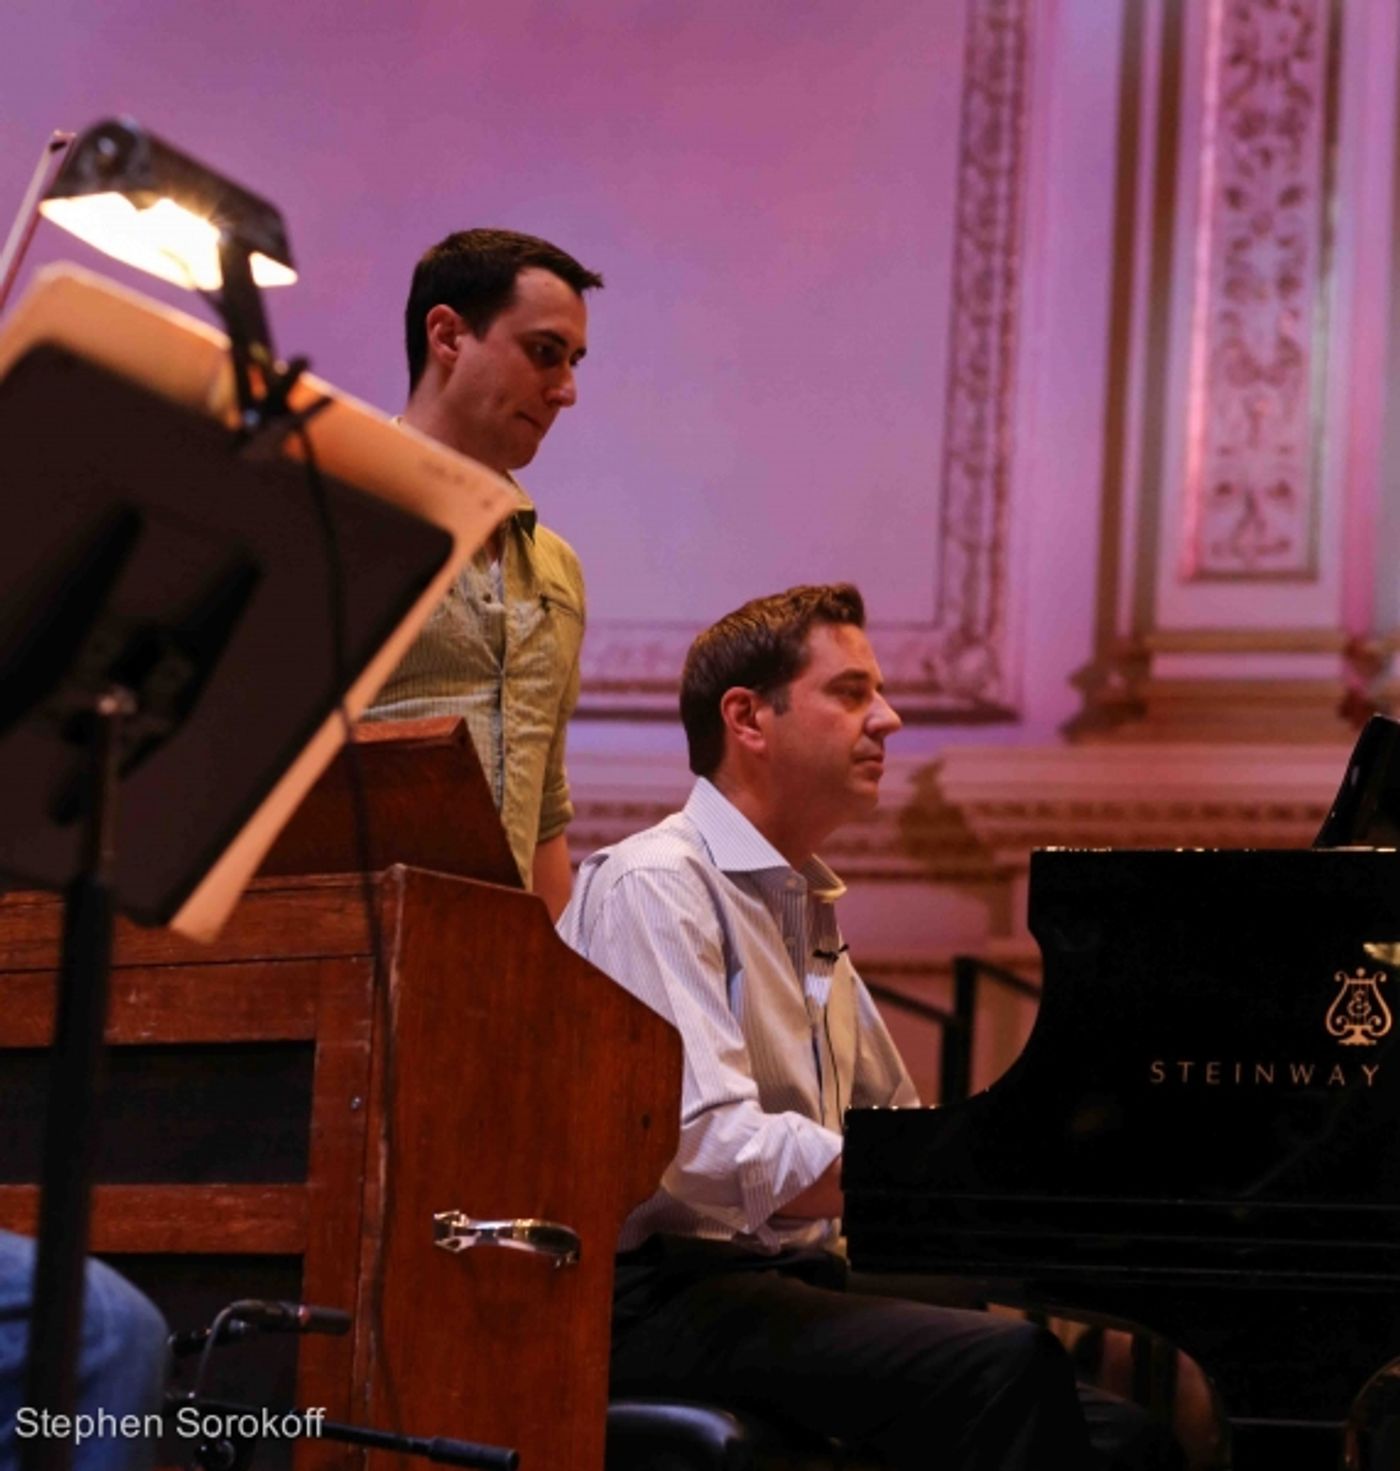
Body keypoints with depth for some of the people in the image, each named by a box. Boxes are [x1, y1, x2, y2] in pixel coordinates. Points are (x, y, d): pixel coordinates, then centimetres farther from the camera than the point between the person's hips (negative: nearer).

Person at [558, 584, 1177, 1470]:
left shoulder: (805, 906, 23)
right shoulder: (655, 888, -8)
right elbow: (712, 1148, -21)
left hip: (791, 1279, 9)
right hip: (666, 1298, -9)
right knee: (1009, 1366, -30)